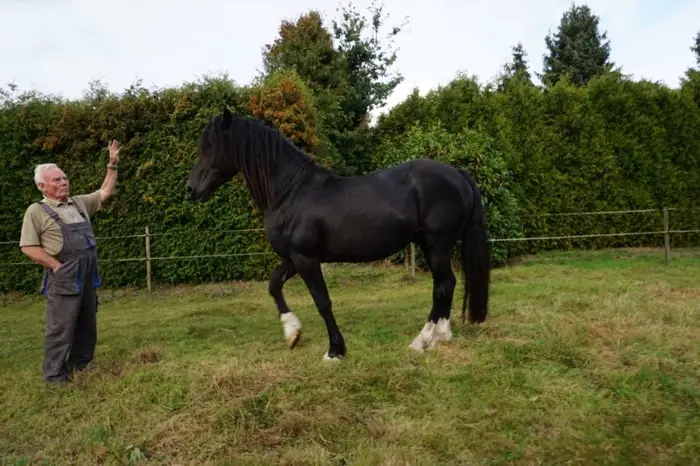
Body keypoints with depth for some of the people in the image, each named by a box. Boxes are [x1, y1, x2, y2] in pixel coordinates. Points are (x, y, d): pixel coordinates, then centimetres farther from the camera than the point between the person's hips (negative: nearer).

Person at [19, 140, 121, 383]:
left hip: (87, 277, 7)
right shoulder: (37, 211, -4)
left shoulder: (79, 203, 14)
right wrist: (57, 265, -13)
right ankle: (55, 377, 9)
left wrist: (112, 165, 11)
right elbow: (28, 247, -8)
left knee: (87, 325, 15)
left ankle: (81, 367, 30)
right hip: (63, 279, -6)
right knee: (61, 328, -3)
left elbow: (105, 192, 20)